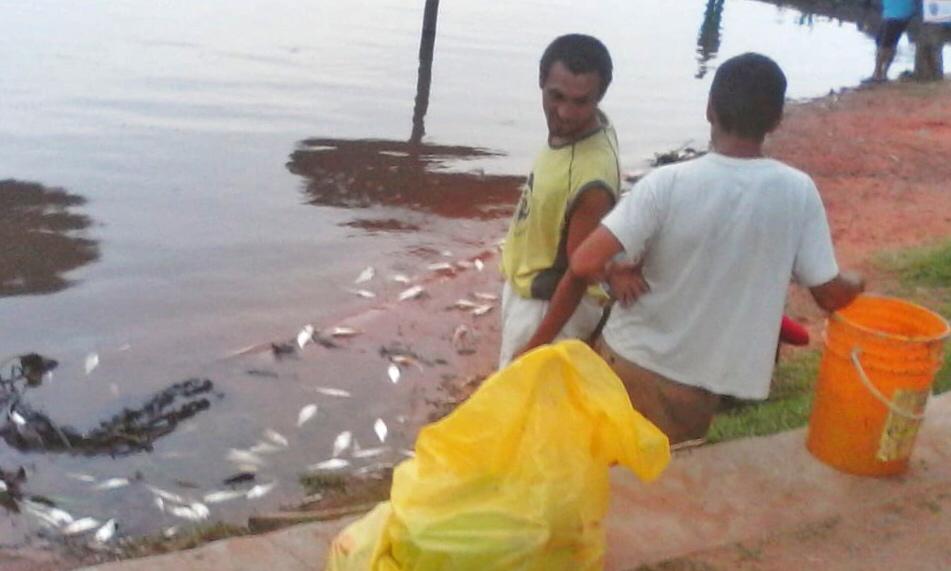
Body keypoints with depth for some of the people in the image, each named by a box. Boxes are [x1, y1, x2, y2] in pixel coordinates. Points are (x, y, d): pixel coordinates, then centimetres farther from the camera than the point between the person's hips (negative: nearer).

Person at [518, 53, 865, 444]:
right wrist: (856, 284, 21)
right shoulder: (798, 192, -11)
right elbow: (830, 295, -4)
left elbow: (584, 265, -25)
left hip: (629, 365, -2)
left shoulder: (667, 184, -19)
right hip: (698, 388, 3)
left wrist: (538, 342, -9)